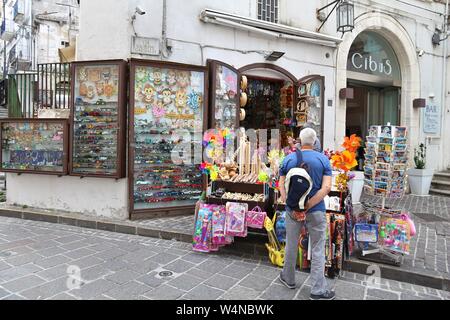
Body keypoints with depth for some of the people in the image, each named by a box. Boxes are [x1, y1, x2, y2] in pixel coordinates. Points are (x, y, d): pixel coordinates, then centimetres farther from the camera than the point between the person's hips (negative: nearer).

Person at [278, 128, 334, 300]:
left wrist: (291, 205, -9)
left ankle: (288, 278, 34)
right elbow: (326, 187, -14)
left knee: (291, 245, 17)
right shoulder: (323, 159, -5)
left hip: (292, 209, 2)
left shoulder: (288, 159, -1)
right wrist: (308, 206, -17)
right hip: (316, 211, -2)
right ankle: (318, 290, 15)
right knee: (318, 250, 8)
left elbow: (281, 185, -3)